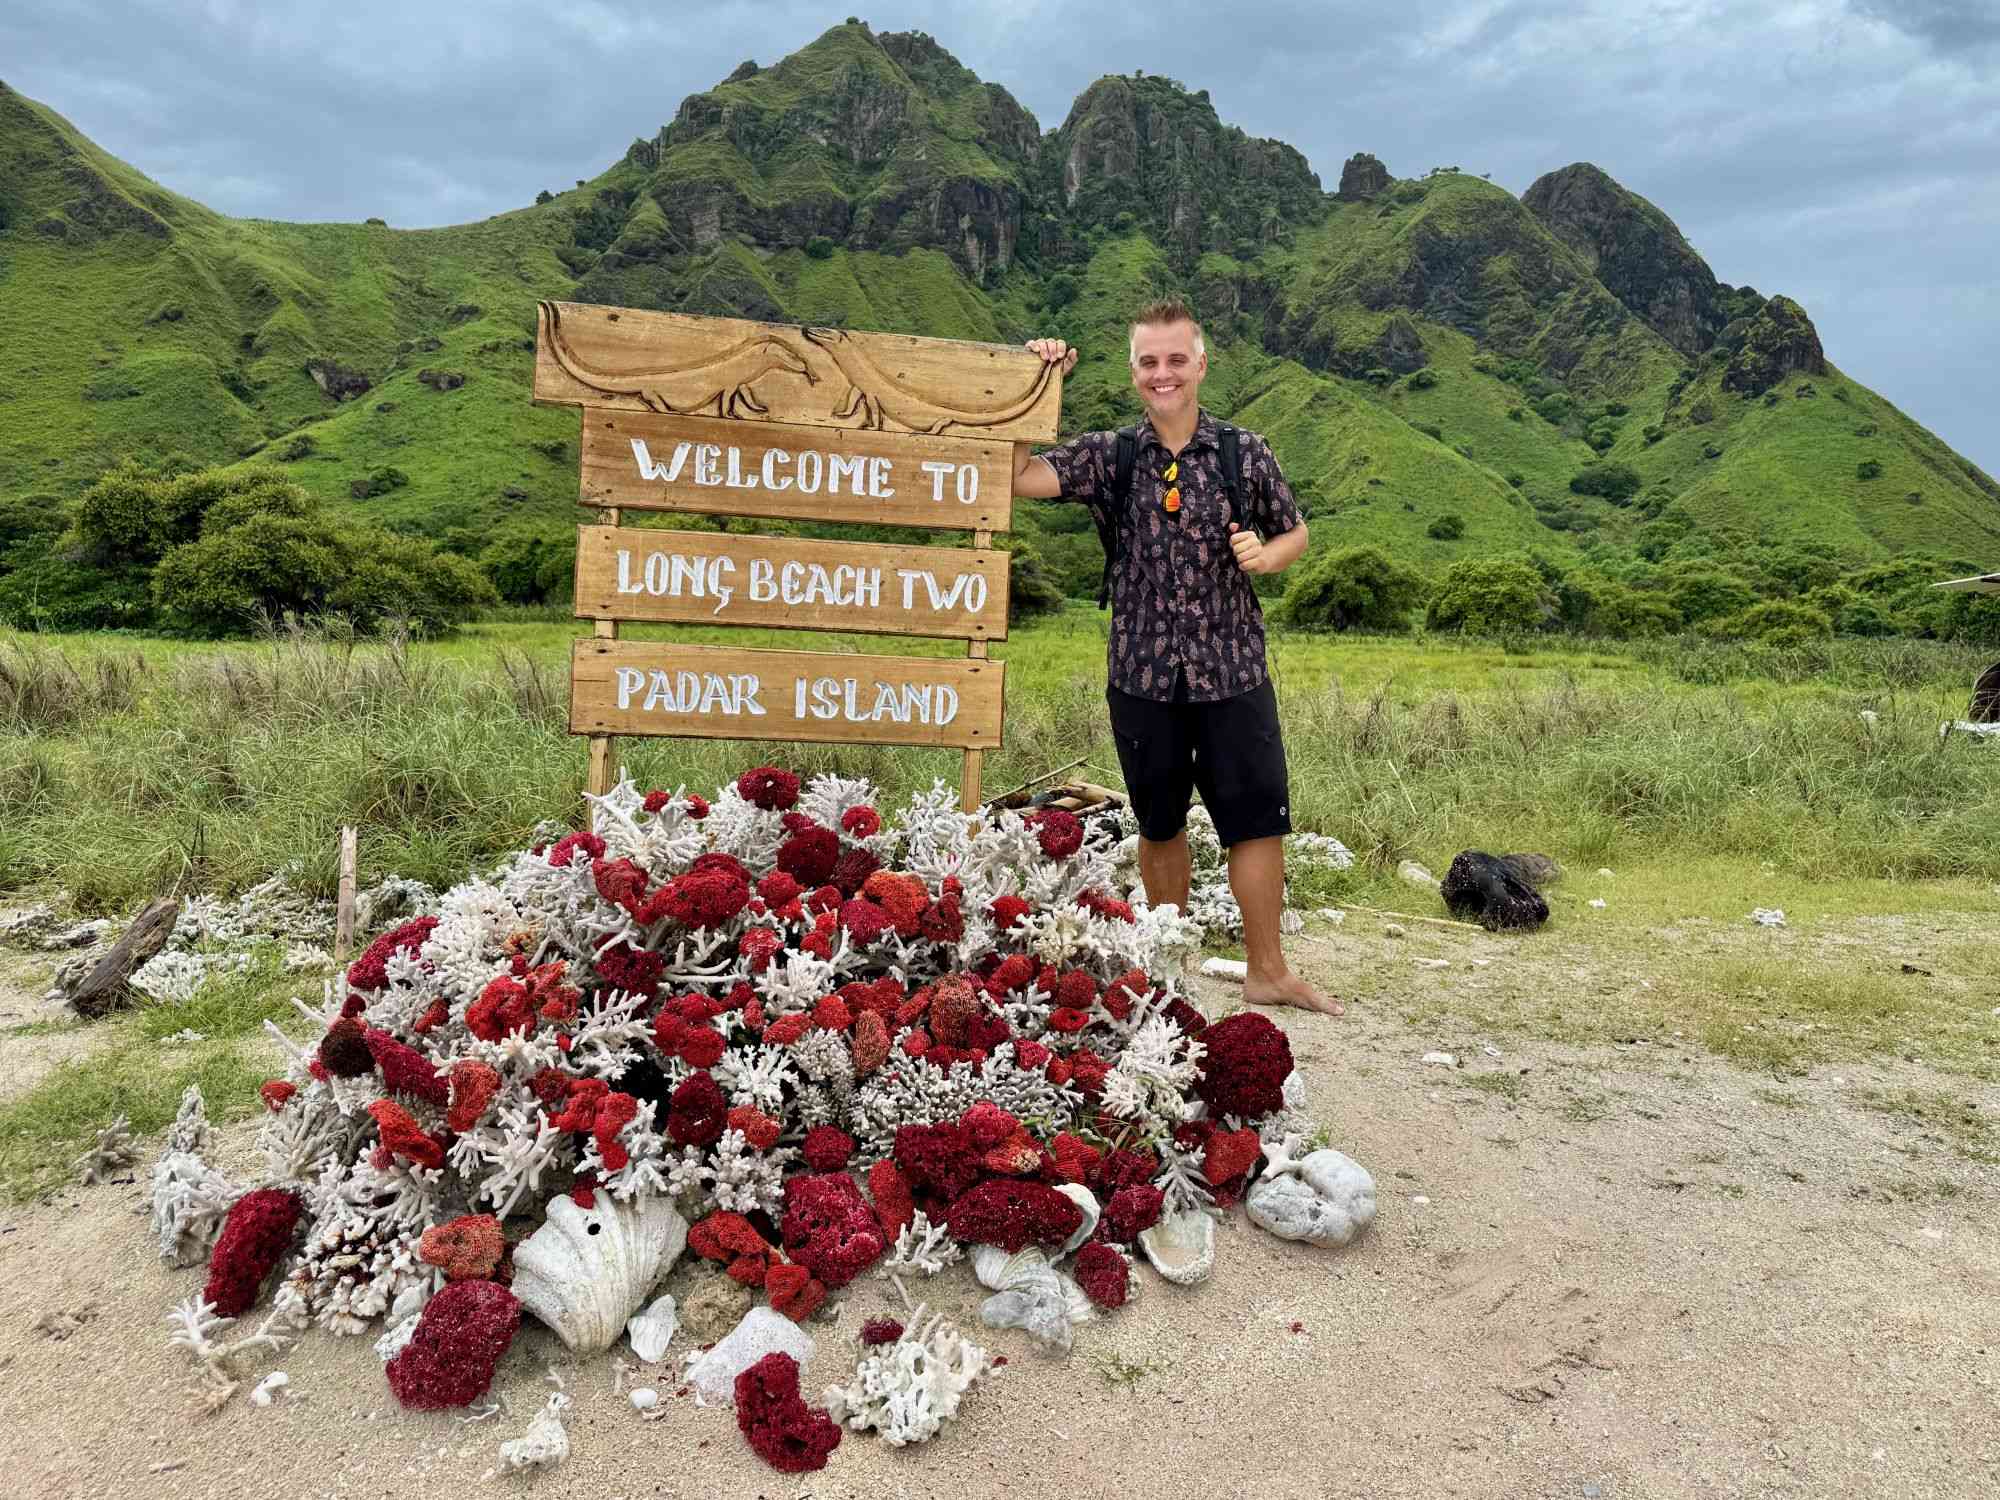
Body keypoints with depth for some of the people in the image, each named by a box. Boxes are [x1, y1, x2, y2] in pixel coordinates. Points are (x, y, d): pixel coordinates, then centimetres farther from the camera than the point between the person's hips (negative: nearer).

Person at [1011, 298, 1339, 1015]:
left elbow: (1295, 533, 13)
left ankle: (1267, 971, 17)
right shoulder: (1110, 456, 1)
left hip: (1233, 672, 0)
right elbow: (1019, 476, -10)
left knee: (1258, 818, 2)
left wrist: (1267, 555, -9)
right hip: (1143, 674, 0)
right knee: (1160, 825, 14)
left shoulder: (1246, 454, 2)